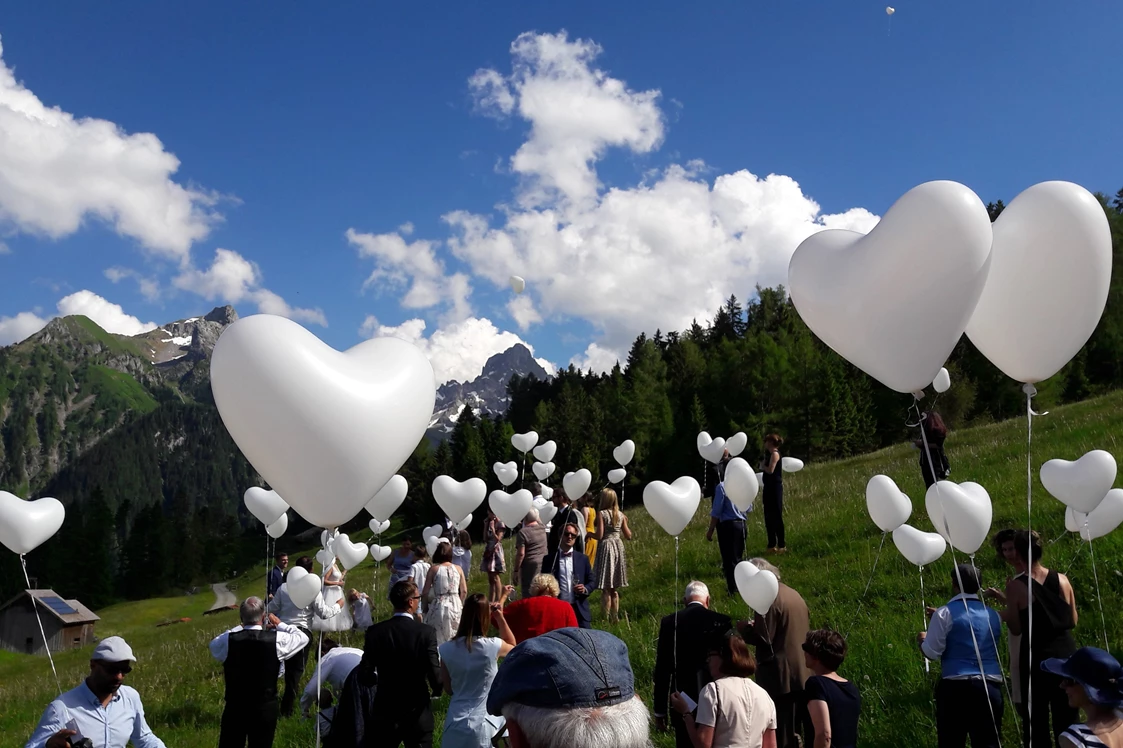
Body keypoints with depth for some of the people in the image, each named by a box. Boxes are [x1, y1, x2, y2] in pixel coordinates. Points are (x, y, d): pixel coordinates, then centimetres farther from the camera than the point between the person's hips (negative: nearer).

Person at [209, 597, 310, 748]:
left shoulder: (227, 640, -12)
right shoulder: (277, 639, -15)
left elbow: (214, 645, 13)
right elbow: (303, 638, 6)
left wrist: (240, 627, 15)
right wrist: (280, 624, 16)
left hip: (234, 708, 1)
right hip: (265, 709, -1)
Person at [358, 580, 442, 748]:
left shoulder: (375, 631, -10)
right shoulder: (426, 632, -16)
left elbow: (364, 675, -7)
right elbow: (435, 674, -16)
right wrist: (436, 691, 6)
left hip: (385, 711, 1)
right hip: (418, 714, -1)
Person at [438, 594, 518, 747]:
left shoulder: (447, 649, -7)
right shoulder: (493, 646, -15)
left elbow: (449, 688, 6)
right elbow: (513, 647, 10)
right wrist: (500, 618, 4)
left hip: (454, 724, 3)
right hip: (482, 725, -3)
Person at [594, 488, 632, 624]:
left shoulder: (601, 514, -10)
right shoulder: (621, 515, 4)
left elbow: (599, 536, -16)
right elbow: (628, 536, 5)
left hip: (606, 547, -5)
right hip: (618, 547, 5)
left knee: (606, 589, 0)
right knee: (615, 589, 15)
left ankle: (606, 618, 0)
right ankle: (615, 617, 18)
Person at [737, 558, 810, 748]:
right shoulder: (794, 594, 11)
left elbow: (763, 639, -19)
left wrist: (744, 627, -1)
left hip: (781, 676, -9)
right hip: (803, 673, 9)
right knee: (796, 730, 17)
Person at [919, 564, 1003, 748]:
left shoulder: (946, 613, -4)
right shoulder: (993, 615, 13)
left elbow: (932, 652, -6)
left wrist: (922, 640, 17)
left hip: (955, 686, -4)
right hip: (991, 687, 4)